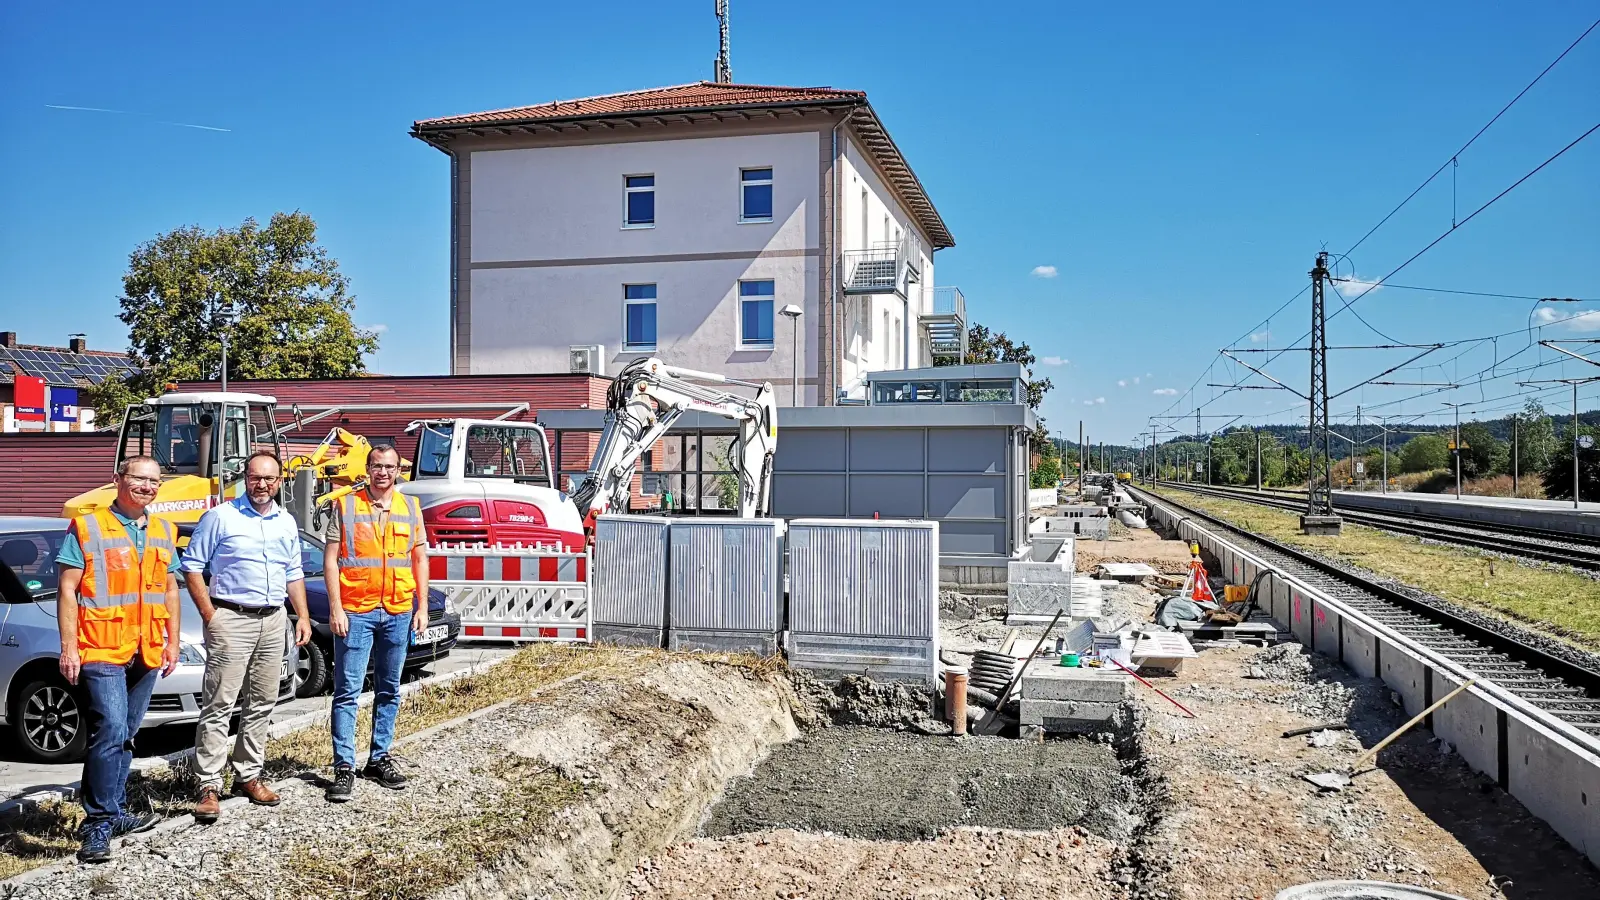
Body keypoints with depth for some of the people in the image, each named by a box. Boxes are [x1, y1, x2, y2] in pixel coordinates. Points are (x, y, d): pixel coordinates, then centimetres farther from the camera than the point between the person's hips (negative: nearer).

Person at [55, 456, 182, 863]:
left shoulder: (164, 532, 14)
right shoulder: (87, 526, -3)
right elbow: (67, 589, -5)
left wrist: (172, 641, 14)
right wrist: (68, 647, -11)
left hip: (146, 653, 6)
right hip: (101, 651, -6)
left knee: (124, 736, 14)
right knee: (111, 731, -15)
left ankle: (113, 812, 24)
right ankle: (98, 825, -9)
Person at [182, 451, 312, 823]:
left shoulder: (287, 523, 13)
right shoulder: (220, 517, -4)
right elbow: (192, 566, -4)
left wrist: (303, 617, 11)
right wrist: (209, 614, -10)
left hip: (273, 622, 6)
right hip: (231, 620, -5)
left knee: (261, 704, 10)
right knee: (219, 705, -7)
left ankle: (248, 775, 20)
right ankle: (209, 786, -5)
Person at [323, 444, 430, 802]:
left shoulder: (410, 508, 9)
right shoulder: (346, 505, 0)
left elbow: (420, 559, 12)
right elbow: (330, 559, -2)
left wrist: (422, 607, 5)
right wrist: (335, 609, -9)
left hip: (398, 613, 3)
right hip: (355, 611, -3)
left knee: (389, 691, 11)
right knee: (347, 691, -2)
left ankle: (379, 758, 21)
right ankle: (344, 767, 2)